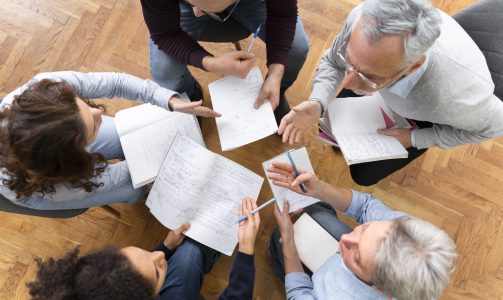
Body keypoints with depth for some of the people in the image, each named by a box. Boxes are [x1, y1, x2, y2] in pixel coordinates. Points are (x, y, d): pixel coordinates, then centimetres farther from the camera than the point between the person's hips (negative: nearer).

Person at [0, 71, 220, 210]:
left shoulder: (49, 86, -41)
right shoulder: (56, 188, -45)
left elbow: (117, 83, -28)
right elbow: (109, 178, -26)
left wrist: (172, 102, -37)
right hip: (40, 184, -3)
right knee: (133, 189, 2)